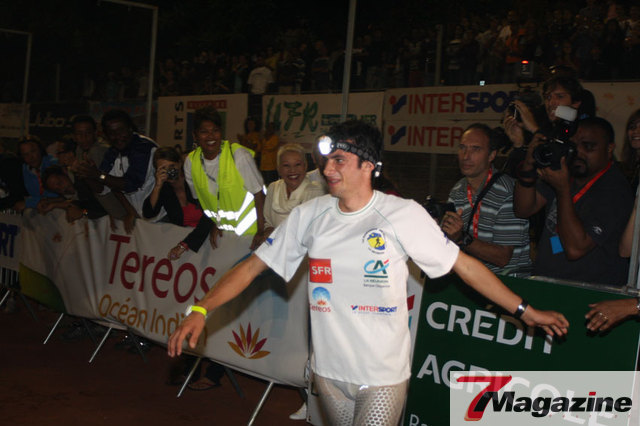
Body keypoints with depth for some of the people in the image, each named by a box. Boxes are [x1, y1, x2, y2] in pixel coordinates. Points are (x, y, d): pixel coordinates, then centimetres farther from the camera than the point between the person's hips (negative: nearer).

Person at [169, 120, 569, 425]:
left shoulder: (403, 214, -9)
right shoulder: (310, 215, -1)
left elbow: (463, 264, -4)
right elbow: (254, 265, 2)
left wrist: (524, 310, -3)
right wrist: (201, 310, -7)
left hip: (383, 376, -4)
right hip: (328, 369, 4)